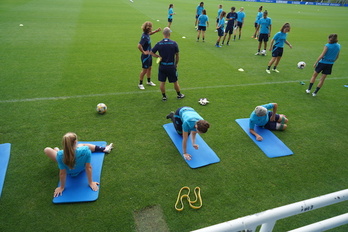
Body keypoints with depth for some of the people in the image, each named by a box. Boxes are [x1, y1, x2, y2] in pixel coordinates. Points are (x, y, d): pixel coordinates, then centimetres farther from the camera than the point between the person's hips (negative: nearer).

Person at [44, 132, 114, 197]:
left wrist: (62, 187, -9)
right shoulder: (85, 150, -40)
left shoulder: (60, 155, -40)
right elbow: (88, 168, -28)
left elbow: (62, 173, -27)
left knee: (47, 150, 14)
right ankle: (104, 149, 42)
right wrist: (91, 182, -13)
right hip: (81, 169, 1)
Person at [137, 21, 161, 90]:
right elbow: (139, 46, -36)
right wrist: (143, 52, -24)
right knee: (144, 70, 3)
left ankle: (149, 81, 37)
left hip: (149, 55, 9)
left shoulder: (147, 34, 1)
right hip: (145, 56, -9)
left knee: (149, 68, 20)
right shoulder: (144, 37, -27)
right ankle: (140, 84, 19)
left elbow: (150, 33, 28)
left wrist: (156, 30, 14)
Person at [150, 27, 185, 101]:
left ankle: (164, 96, 23)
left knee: (162, 82, 13)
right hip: (171, 66, -1)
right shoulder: (174, 43, -10)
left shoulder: (159, 44, -7)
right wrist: (176, 64, 10)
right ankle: (179, 95, 31)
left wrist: (158, 56, -3)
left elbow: (152, 53, -3)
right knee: (175, 82, 15)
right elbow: (177, 55, -3)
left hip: (162, 66, 1)